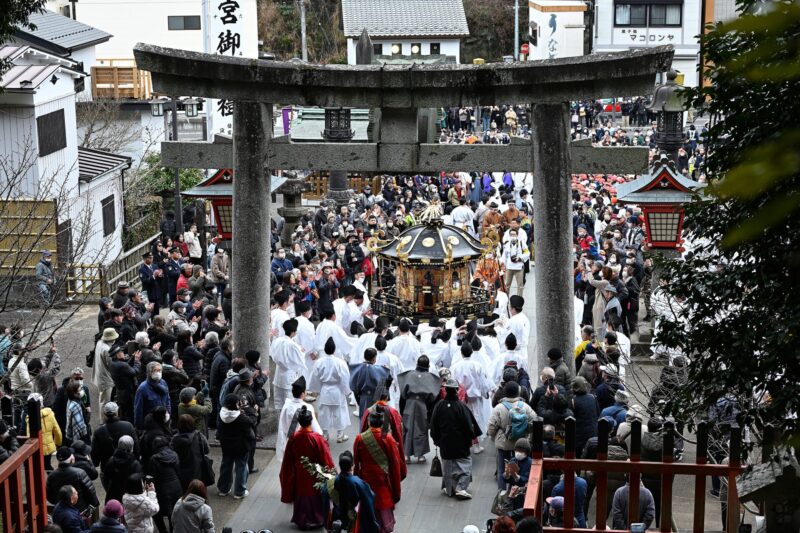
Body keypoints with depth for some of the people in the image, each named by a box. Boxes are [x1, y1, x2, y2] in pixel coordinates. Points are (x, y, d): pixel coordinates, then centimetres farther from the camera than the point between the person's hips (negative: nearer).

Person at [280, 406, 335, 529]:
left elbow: (288, 460, -3)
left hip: (299, 475, 3)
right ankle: (316, 519, 29)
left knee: (301, 497, 21)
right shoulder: (318, 439, -25)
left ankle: (301, 520, 32)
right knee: (315, 497, 18)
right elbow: (326, 460, -16)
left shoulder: (293, 438, -16)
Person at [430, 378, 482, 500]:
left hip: (445, 443, 3)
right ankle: (461, 488, -5)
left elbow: (433, 425, 2)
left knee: (447, 465, 16)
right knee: (464, 463, 7)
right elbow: (469, 425, -11)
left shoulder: (439, 406, -8)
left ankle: (449, 489, 21)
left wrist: (436, 439, 15)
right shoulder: (461, 406, -17)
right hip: (460, 444, -3)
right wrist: (472, 436, 6)